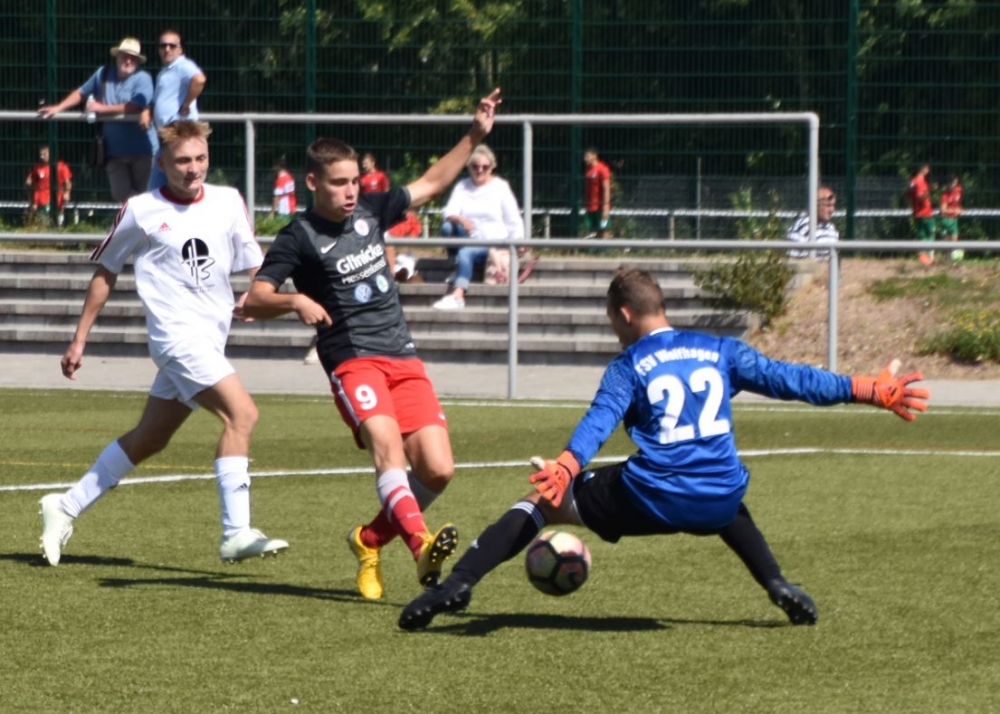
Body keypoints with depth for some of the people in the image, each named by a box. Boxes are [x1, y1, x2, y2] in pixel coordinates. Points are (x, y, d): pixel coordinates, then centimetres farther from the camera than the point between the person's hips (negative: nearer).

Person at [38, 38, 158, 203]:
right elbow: (81, 92, 19)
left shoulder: (142, 78, -9)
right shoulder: (103, 74, 8)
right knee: (121, 197, 5)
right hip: (115, 151, 5)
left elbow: (136, 107, -21)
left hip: (141, 150, -5)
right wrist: (58, 108, 7)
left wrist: (102, 108, -14)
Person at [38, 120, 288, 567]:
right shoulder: (141, 211, -2)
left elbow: (254, 265, 15)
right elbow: (105, 272, 8)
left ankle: (66, 508, 28)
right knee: (241, 413, -22)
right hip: (177, 334, -6)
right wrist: (79, 340, 9)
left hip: (211, 339, 6)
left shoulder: (228, 202, 8)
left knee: (149, 439, 14)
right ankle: (236, 535, -23)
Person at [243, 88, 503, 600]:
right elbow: (254, 301, -9)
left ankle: (371, 540, 15)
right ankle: (422, 546, -52)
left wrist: (475, 136, 24)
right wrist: (295, 301, -28)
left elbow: (430, 184, 28)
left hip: (403, 359, 6)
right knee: (386, 441, -33)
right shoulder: (299, 238, -3)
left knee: (437, 470, -8)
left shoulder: (370, 211, 14)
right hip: (352, 361, -6)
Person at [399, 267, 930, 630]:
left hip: (650, 501, -4)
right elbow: (790, 380, 13)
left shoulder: (628, 368, 3)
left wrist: (564, 469, -31)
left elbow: (597, 423, -15)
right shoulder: (719, 352, 14)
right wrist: (871, 391, 19)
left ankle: (456, 585, -5)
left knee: (543, 499, 10)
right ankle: (780, 588, 29)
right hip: (718, 502, 4)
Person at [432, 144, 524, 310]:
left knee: (466, 253, -36)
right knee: (448, 227, -28)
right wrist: (460, 220, -29)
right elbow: (449, 212, -6)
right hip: (469, 240, 4)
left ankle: (457, 296, -52)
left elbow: (514, 221, 1)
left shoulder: (500, 187, 2)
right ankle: (458, 269, -13)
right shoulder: (462, 187, 9)